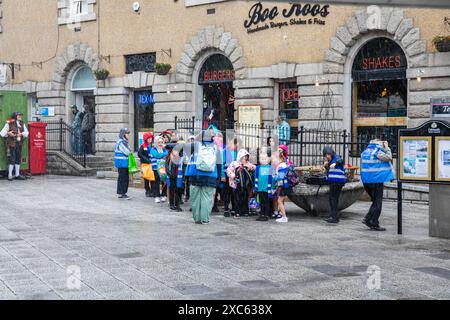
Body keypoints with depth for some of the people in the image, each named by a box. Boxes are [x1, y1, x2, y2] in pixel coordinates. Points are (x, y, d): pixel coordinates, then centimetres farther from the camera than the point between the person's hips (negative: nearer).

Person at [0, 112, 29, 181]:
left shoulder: (22, 124, 12)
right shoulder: (9, 124, -4)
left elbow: (26, 132, 9)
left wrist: (22, 134, -10)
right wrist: (8, 133, -19)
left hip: (19, 143, 6)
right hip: (12, 143, -5)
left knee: (18, 159, 8)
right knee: (12, 159, -9)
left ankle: (17, 175, 15)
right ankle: (10, 175, -3)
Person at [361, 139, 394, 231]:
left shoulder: (365, 152, 11)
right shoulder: (378, 152, -13)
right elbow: (389, 157, -6)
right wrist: (387, 148, 8)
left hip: (366, 180, 8)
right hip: (377, 180, -8)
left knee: (375, 201, 20)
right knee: (377, 202, 1)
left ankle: (367, 219, 10)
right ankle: (374, 224, 2)